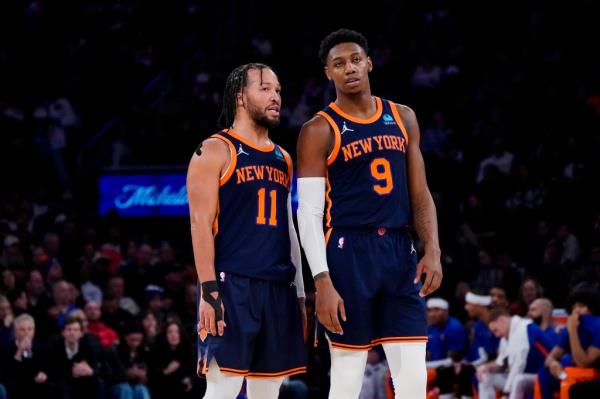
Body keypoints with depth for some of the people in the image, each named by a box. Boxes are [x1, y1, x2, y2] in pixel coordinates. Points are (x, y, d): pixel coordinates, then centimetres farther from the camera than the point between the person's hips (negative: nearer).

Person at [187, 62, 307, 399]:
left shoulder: (283, 159, 18)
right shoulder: (216, 151, -3)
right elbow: (201, 222, -10)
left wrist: (299, 293, 18)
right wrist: (209, 290, -18)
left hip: (278, 288, 7)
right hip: (232, 284, -7)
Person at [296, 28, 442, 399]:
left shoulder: (402, 118, 12)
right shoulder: (320, 130, -3)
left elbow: (420, 194, 14)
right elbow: (309, 214, -8)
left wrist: (433, 250, 0)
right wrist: (322, 282, -17)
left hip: (399, 251, 5)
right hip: (349, 253, -4)